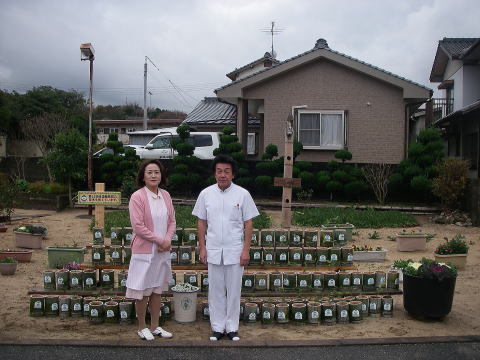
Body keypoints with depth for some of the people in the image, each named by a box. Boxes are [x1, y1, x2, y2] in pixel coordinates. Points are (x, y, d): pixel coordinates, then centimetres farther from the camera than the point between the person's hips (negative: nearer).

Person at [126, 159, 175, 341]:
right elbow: (138, 226, -16)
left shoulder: (165, 195, 6)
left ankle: (155, 326, 27)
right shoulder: (137, 197, -12)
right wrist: (159, 240, -15)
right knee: (143, 291, 4)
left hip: (163, 250, 6)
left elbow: (172, 221, 9)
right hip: (144, 251, -6)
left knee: (157, 289, 15)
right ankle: (142, 327, 21)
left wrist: (167, 240, -7)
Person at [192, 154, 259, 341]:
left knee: (234, 290, 7)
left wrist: (246, 250, -7)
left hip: (235, 251, -1)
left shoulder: (242, 194, -4)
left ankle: (232, 327, 19)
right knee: (216, 290, 9)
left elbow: (248, 223, -2)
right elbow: (201, 222, 6)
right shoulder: (206, 194, 1)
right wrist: (202, 247, 1)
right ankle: (217, 327, 21)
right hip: (213, 250, 2)